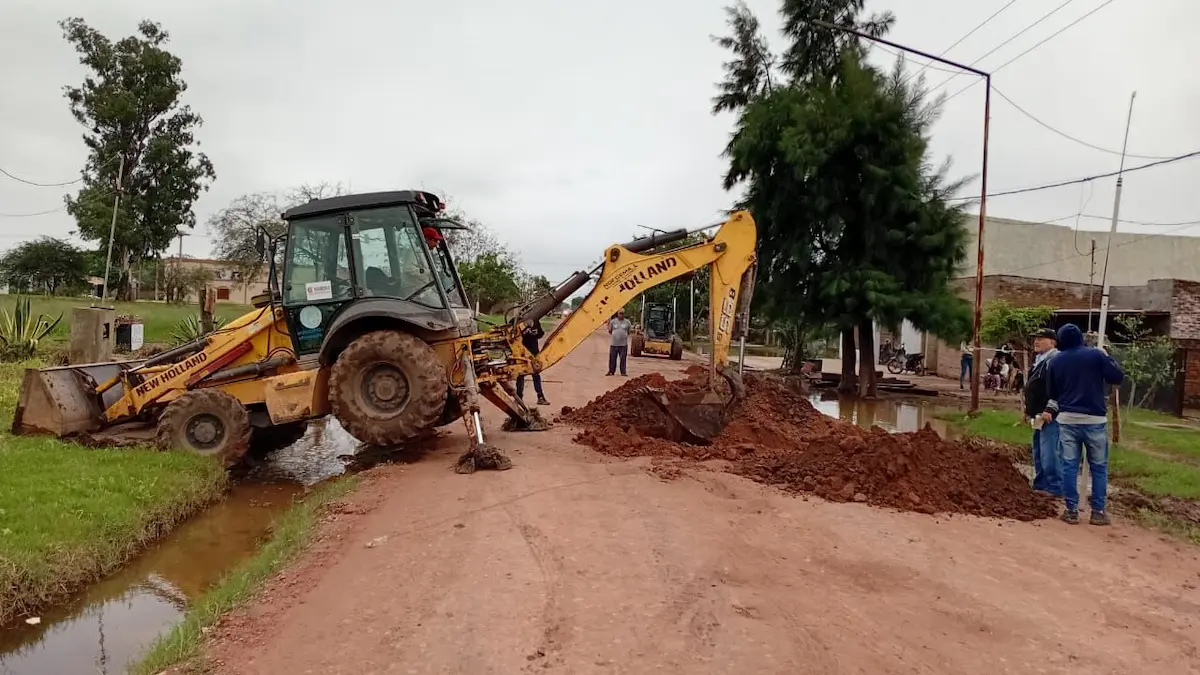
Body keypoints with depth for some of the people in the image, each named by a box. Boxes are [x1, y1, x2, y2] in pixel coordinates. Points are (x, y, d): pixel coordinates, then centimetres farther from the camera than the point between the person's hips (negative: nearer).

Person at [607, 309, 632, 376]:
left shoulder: (627, 322, 7)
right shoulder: (613, 321, 7)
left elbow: (629, 332, 14)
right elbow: (610, 332, 11)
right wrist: (608, 325, -1)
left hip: (623, 344, -1)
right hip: (614, 344, 1)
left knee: (623, 359, 0)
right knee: (612, 358, 5)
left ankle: (623, 372, 7)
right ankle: (611, 371, 16)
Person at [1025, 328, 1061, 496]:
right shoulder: (1039, 359, 17)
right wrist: (1028, 410, 25)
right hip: (1039, 415, 11)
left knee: (1050, 453, -9)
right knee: (1038, 453, 18)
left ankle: (1055, 488, -2)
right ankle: (1040, 484, 27)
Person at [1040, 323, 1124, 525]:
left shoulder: (1055, 361, 6)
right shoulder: (1096, 355, -4)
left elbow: (1051, 392, 11)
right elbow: (1118, 377, 0)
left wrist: (1052, 409, 27)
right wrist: (1108, 358, 13)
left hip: (1067, 419, 2)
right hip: (1094, 419, -2)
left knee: (1069, 465, 5)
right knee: (1099, 466, 8)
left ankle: (1072, 510, 6)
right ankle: (1098, 511, 9)